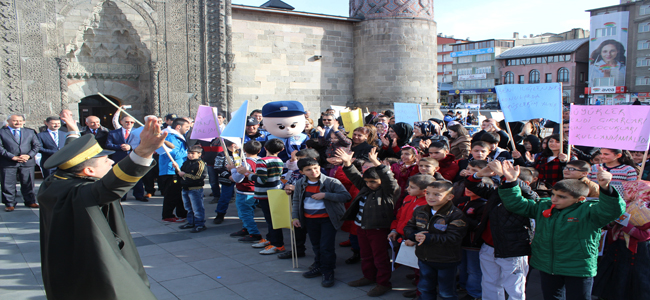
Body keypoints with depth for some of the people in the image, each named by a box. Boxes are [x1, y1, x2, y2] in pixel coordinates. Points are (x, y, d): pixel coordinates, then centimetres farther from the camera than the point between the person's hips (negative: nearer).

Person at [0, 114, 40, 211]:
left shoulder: (30, 132, 15)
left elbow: (37, 145, 10)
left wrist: (29, 155, -7)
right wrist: (13, 157, -13)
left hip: (27, 162, 2)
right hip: (8, 163, -2)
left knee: (28, 183, 7)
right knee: (8, 184, 1)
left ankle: (30, 201, 18)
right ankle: (9, 204, 11)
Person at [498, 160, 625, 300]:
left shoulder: (589, 211, -12)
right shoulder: (543, 206, 4)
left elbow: (613, 210, -29)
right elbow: (516, 204, 6)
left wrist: (605, 188, -47)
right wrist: (510, 181, -8)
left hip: (579, 270, -5)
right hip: (547, 268, 5)